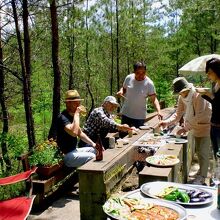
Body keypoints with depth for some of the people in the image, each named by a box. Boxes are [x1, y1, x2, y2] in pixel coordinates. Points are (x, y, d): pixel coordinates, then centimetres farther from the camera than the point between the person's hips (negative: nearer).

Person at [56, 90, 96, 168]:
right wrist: (77, 114, -27)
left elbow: (80, 133, 21)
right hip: (66, 155, -10)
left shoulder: (72, 116, 11)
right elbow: (74, 133, -36)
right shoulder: (62, 117, -19)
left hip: (75, 150, 10)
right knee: (93, 157, -25)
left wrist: (93, 144, 9)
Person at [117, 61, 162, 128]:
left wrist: (159, 111, -31)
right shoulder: (128, 78, -5)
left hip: (139, 117, -3)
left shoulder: (149, 83, -13)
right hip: (125, 113, 3)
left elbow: (154, 99, -16)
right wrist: (121, 91, -11)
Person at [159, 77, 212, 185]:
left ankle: (202, 177, 5)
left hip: (206, 125, -7)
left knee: (203, 153, -6)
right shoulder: (181, 97, -4)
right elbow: (178, 115, -2)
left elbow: (199, 116, -29)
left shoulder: (198, 95, -26)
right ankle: (201, 172, 33)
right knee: (198, 151, 16)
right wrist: (167, 122, -18)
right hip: (195, 127, 7)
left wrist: (186, 128, -31)